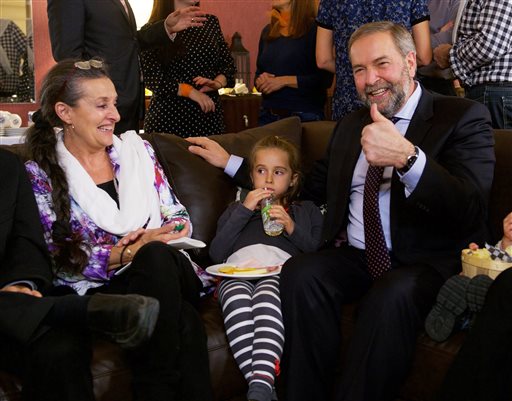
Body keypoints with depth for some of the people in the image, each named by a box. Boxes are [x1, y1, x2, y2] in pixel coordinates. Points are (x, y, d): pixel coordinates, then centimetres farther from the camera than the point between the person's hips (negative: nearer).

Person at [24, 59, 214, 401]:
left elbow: (178, 217, 13)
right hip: (96, 289, -3)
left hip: (161, 274, 3)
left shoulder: (138, 150, 13)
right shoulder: (40, 174, 2)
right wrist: (129, 253, -20)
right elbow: (59, 259, -5)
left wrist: (151, 245, -10)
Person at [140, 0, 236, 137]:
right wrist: (190, 91, -18)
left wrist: (217, 83, -9)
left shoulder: (210, 22, 11)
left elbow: (228, 64, 13)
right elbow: (151, 77, -10)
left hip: (209, 116, 4)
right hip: (168, 117, -4)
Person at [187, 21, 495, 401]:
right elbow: (311, 187, 28)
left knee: (392, 296, -36)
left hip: (427, 262, -5)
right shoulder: (351, 125, 17)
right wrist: (230, 163, 25)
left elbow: (471, 210, -18)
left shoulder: (463, 117, -3)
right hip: (354, 256, 5)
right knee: (300, 272, -25)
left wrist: (407, 157, -34)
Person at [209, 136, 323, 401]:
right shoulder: (236, 209, 37)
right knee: (237, 299, -38)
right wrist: (245, 211, 12)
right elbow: (216, 254, 17)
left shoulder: (306, 211, 35)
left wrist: (292, 228, 4)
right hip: (238, 274, 1)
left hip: (280, 272, -1)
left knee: (267, 295, -40)